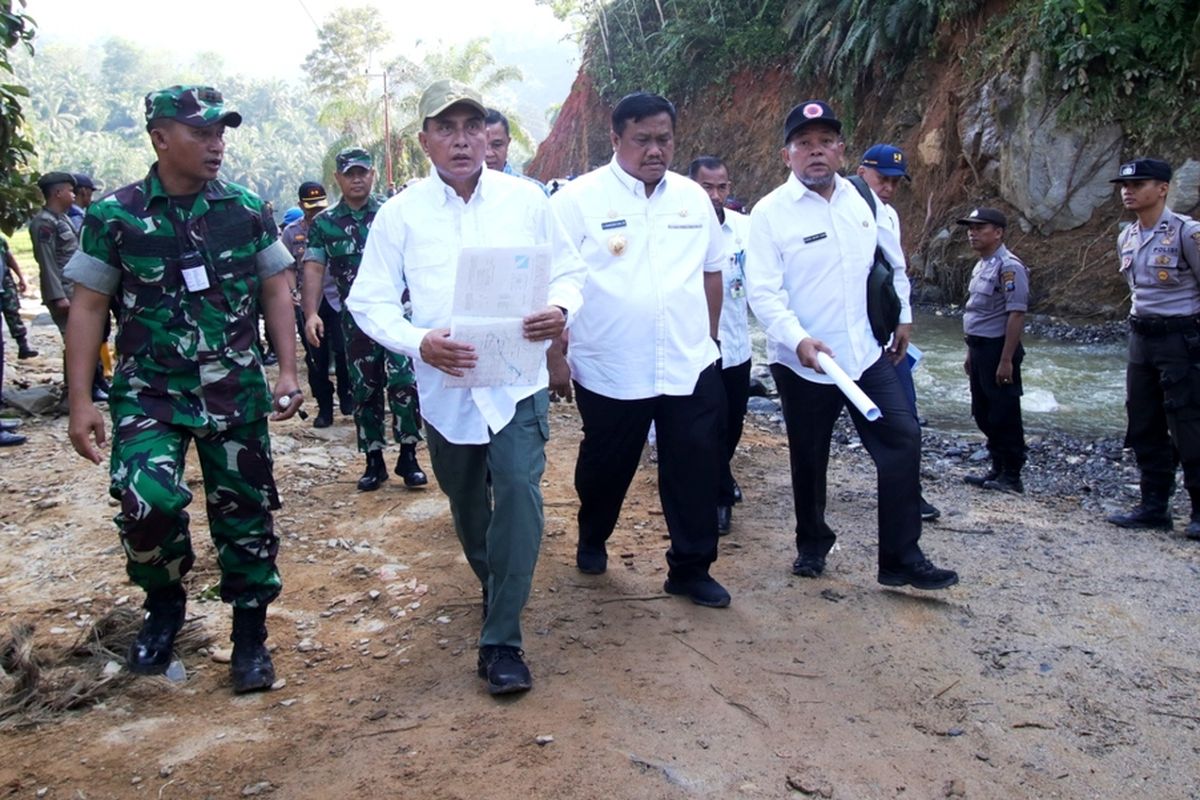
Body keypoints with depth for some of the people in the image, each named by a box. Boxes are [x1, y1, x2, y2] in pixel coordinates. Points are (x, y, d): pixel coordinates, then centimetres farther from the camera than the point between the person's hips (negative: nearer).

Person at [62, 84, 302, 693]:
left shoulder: (247, 210, 1)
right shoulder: (114, 216, -3)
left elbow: (275, 291, 6)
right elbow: (88, 308, 0)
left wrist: (288, 371, -4)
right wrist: (80, 401, -5)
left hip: (236, 390, 2)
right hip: (149, 392, -2)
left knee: (245, 512, 6)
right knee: (148, 501, -21)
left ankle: (250, 635, 24)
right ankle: (164, 604, 11)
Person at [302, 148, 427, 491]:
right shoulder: (324, 223, 7)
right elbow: (313, 269, -1)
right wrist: (311, 314, -13)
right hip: (356, 318, 2)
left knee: (403, 382, -13)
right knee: (364, 390, 8)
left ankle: (408, 456, 1)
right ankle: (374, 461, 19)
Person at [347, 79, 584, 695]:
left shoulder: (525, 199, 0)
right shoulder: (401, 213, -1)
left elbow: (568, 270, 7)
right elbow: (369, 302, -2)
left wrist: (561, 309, -17)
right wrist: (418, 342, -21)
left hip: (517, 379, -1)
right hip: (445, 385, 2)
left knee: (519, 489, -18)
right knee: (466, 501, 18)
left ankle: (501, 640, -9)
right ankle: (492, 585, 48)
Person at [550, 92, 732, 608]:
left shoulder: (693, 197, 7)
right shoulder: (578, 199, -7)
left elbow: (711, 269, 17)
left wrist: (709, 336, 16)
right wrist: (556, 357, -8)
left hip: (690, 368, 3)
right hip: (610, 371, -3)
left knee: (696, 470, 5)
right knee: (605, 468, 16)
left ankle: (691, 570, 21)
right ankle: (591, 540, 43)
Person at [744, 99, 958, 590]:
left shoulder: (862, 199, 4)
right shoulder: (770, 213, -10)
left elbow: (892, 260, 19)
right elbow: (764, 292, -17)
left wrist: (904, 315, 21)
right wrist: (798, 339, -30)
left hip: (867, 354, 4)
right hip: (802, 363, -3)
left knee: (902, 442, -4)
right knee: (809, 458, 11)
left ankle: (902, 559, 6)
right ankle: (812, 544, 35)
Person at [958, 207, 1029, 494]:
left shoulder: (1008, 267, -16)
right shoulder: (981, 266, 13)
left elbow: (1016, 314, -20)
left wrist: (1006, 360, -22)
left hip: (998, 349, -9)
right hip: (980, 349, 9)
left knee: (1004, 416, 1)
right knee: (983, 414, 15)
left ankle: (1011, 476, 12)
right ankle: (998, 469, 27)